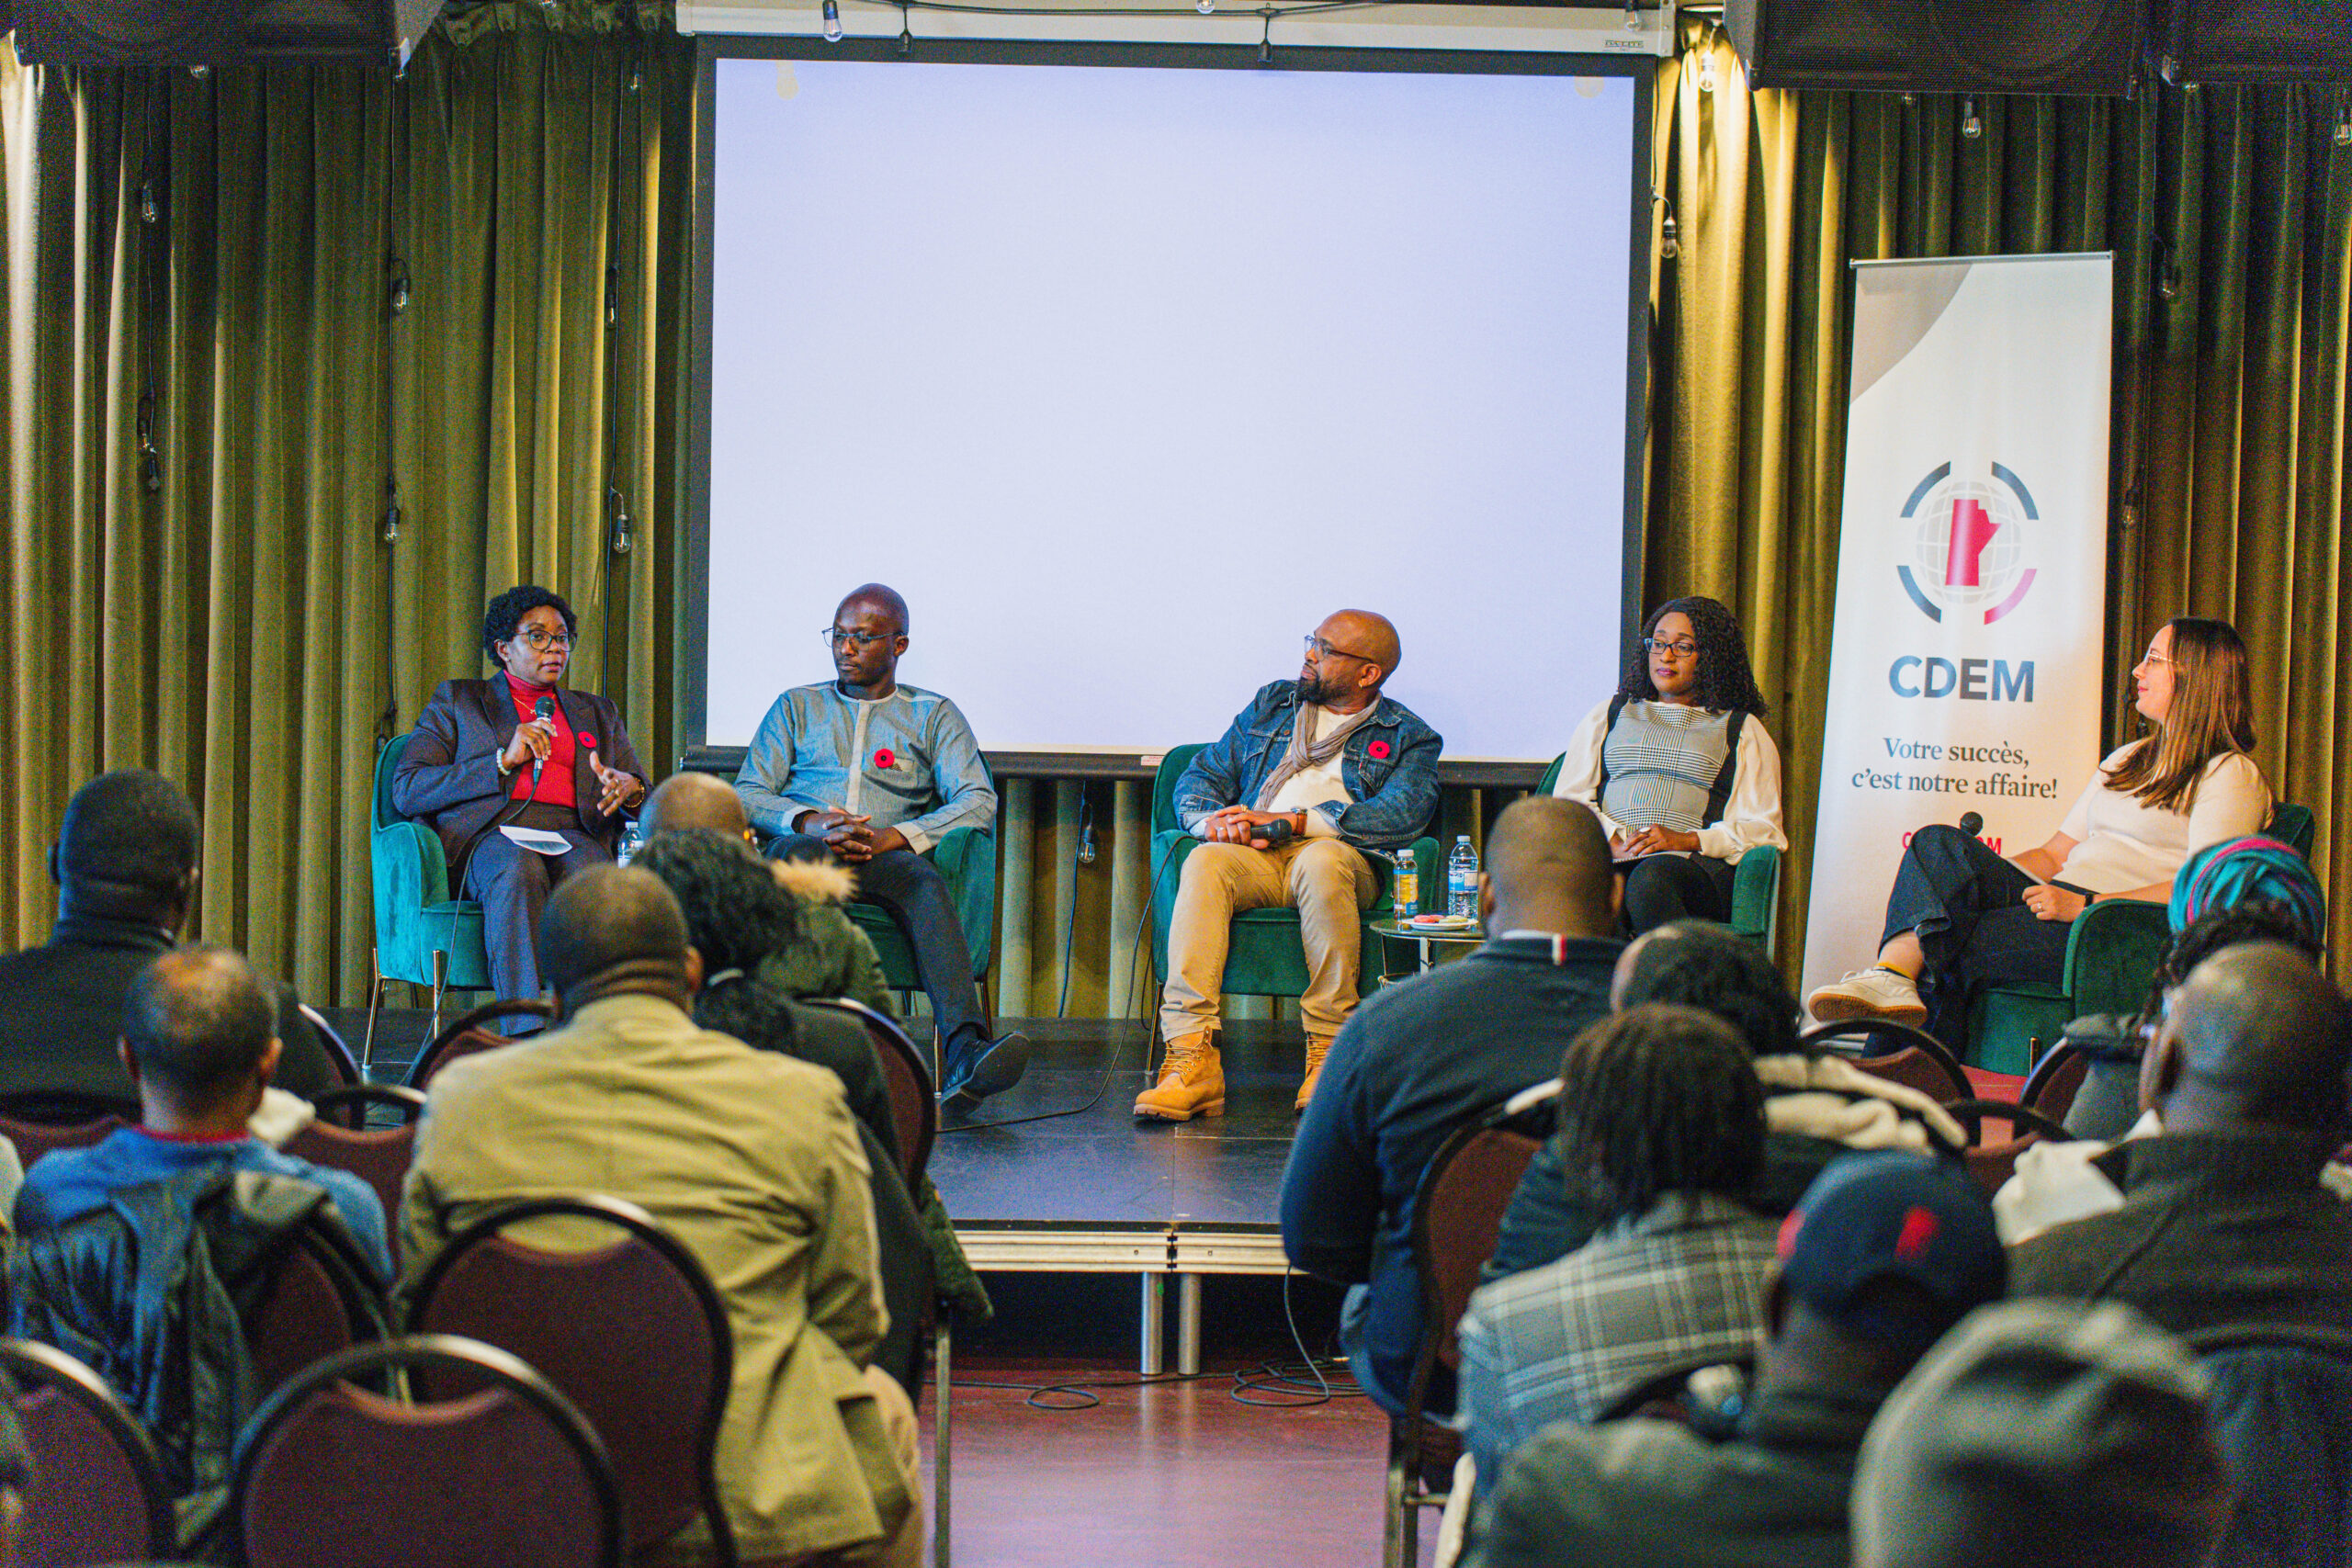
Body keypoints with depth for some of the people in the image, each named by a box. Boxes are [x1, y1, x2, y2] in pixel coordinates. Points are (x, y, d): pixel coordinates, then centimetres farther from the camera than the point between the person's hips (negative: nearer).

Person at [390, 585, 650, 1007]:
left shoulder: (597, 712, 31)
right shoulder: (456, 700, 21)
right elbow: (406, 791, 7)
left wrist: (630, 787, -2)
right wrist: (504, 760, -2)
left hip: (572, 835, 2)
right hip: (489, 833, -2)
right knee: (519, 871, -40)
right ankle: (528, 1034, -53)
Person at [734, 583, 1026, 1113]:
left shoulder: (934, 715, 21)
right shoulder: (797, 707, 26)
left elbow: (978, 802, 5)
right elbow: (747, 794, 15)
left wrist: (892, 838, -12)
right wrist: (809, 822, -8)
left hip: (889, 857, 0)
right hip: (802, 849, 0)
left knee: (925, 882, -38)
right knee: (801, 853, -39)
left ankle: (964, 1052, -57)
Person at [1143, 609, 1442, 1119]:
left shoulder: (1409, 737, 14)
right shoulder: (1271, 704, 27)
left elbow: (1402, 815, -6)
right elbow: (1202, 776, 23)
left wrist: (1292, 821, -13)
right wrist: (1209, 819, -4)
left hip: (1339, 858, -3)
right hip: (1252, 854, 3)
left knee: (1322, 859, -40)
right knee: (1205, 863, -33)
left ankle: (1329, 1054, -32)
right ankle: (1192, 1059, -44)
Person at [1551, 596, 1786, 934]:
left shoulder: (1742, 730, 21)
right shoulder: (1609, 715, 29)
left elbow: (1762, 828, 10)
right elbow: (1568, 798, 17)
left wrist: (1687, 840, -9)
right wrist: (1615, 839, -6)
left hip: (1698, 864, -1)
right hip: (1611, 859, 1)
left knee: (1650, 879, -40)